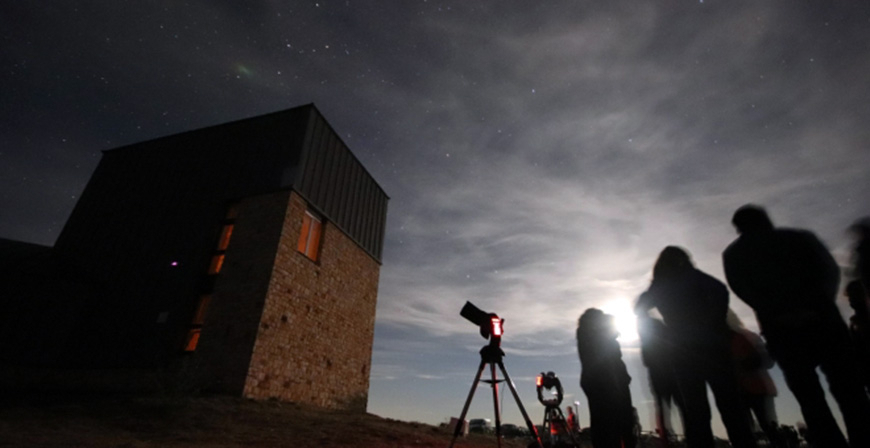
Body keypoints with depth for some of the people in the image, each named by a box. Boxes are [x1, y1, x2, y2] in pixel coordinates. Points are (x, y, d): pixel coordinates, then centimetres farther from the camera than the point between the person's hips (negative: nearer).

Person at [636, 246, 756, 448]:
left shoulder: (657, 288, 10)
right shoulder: (691, 276, 1)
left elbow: (638, 309, 18)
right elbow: (720, 291, -12)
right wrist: (718, 325, 0)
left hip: (683, 354, 3)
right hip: (709, 346, -2)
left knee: (695, 414, 7)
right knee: (731, 407, 3)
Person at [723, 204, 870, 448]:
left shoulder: (733, 253, 14)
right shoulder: (800, 236, 18)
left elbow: (741, 288, 0)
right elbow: (830, 269, 2)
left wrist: (778, 313, -2)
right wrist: (819, 306, -5)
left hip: (781, 327, -1)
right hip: (819, 317, 1)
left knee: (810, 398, 7)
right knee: (848, 389, 8)